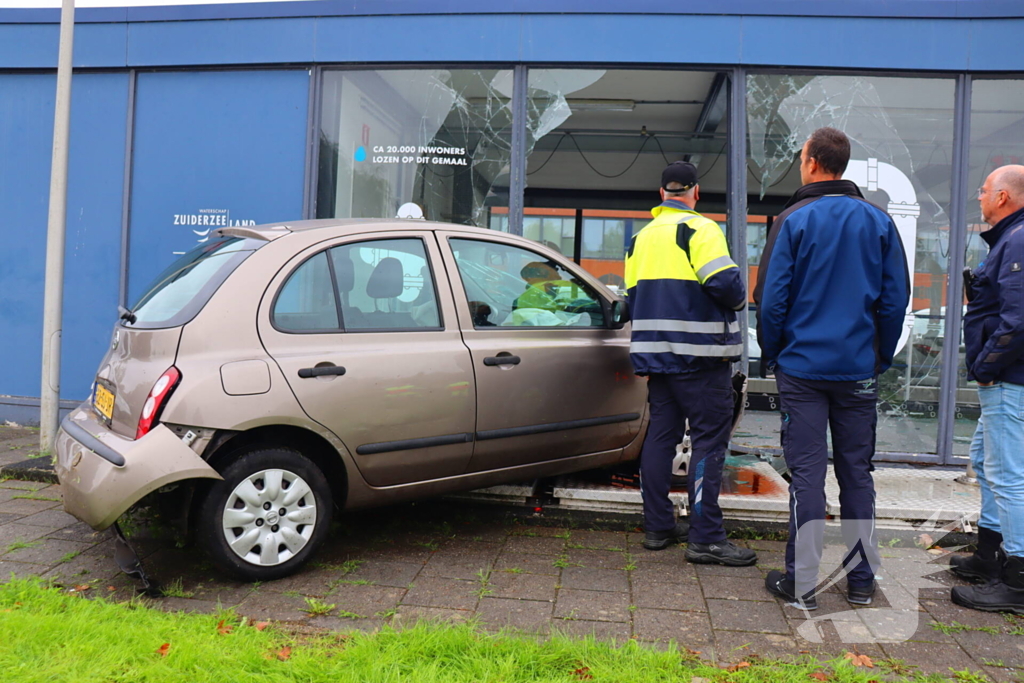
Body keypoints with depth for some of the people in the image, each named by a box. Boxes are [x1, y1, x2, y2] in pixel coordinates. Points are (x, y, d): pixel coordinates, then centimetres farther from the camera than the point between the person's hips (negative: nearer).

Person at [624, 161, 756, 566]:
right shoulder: (699, 229, -8)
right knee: (709, 440, -4)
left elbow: (632, 296, 17)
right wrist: (738, 299, 2)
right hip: (699, 352, -7)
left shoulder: (641, 237, 15)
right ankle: (705, 537, -3)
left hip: (654, 353, 7)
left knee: (660, 435, 12)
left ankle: (658, 527, 17)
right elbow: (724, 282, -19)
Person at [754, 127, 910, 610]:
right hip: (858, 370, 3)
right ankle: (861, 580, 19)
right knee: (857, 472, 11)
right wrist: (882, 357, 14)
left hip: (802, 366, -3)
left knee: (807, 474, 1)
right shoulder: (879, 222, 5)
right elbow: (896, 299, 4)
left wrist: (770, 356, 4)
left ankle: (800, 583, 6)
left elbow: (771, 299, -8)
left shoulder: (794, 220, -6)